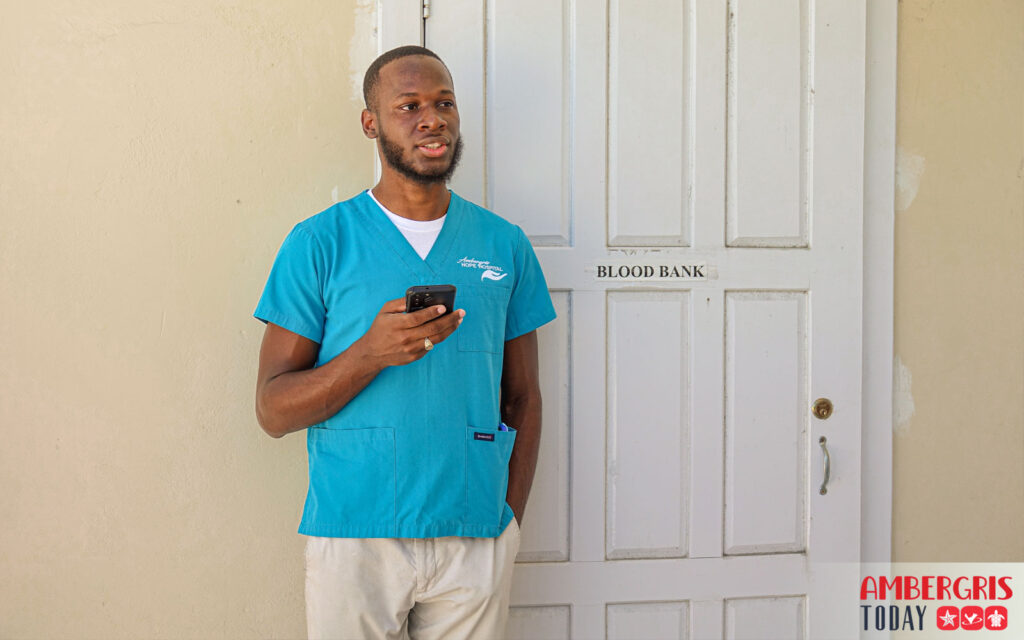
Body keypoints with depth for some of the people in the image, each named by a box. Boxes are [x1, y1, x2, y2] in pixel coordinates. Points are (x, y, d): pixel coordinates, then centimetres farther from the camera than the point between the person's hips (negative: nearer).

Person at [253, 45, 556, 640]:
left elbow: (523, 396, 9)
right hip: (352, 539, -2)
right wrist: (371, 353, -20)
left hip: (475, 543, 2)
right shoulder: (319, 243, -1)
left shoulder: (505, 245, 7)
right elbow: (273, 410, -4)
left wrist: (510, 521, -1)